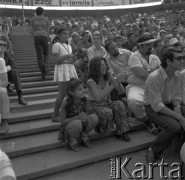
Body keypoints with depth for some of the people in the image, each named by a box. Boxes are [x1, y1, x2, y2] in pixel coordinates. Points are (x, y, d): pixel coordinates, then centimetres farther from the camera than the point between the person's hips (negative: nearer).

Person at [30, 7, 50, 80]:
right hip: (44, 37, 0)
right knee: (46, 54, 17)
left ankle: (43, 74, -9)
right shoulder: (46, 19, 12)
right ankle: (46, 65, -14)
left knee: (39, 56, 0)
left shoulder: (33, 19, 14)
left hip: (36, 38, 0)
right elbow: (48, 30, 8)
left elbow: (32, 30, 9)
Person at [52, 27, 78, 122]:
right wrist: (66, 56, -18)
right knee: (62, 94, -8)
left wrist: (73, 59, 0)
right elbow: (56, 60, -12)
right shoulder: (56, 45, -4)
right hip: (62, 70, -8)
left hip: (71, 70, 8)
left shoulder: (69, 47, 19)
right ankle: (55, 116, 3)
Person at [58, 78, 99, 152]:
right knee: (77, 123, -39)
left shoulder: (83, 100, -12)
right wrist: (77, 117, -31)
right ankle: (72, 140, -5)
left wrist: (85, 117, -24)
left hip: (81, 123, 4)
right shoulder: (66, 103, -24)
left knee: (94, 117, -23)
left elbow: (86, 113, 2)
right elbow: (62, 121, -18)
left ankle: (83, 136, 3)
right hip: (68, 127, -4)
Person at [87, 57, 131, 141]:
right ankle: (99, 127, -2)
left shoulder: (108, 77, -2)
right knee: (107, 113, -34)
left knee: (119, 104, -25)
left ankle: (121, 132, -14)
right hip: (94, 105, -5)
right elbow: (98, 98, -28)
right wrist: (112, 86, -29)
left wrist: (118, 82, -24)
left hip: (107, 103, 5)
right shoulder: (91, 81, -17)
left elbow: (121, 91, -2)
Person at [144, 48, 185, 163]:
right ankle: (154, 151, -9)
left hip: (169, 105, 8)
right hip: (153, 108, -7)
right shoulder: (154, 77, -25)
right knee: (175, 126, -30)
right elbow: (157, 105, -27)